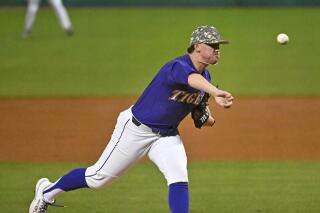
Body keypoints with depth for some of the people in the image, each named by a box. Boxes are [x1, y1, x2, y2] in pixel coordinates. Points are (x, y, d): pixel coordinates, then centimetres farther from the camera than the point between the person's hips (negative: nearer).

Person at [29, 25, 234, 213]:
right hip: (136, 128, -7)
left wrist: (205, 114, -4)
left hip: (167, 135, 7)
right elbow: (192, 79, -53)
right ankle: (47, 191, 28)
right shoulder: (178, 66, -28)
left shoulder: (205, 75, 0)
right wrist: (216, 92, -74)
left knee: (179, 178, -17)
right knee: (99, 176, 5)